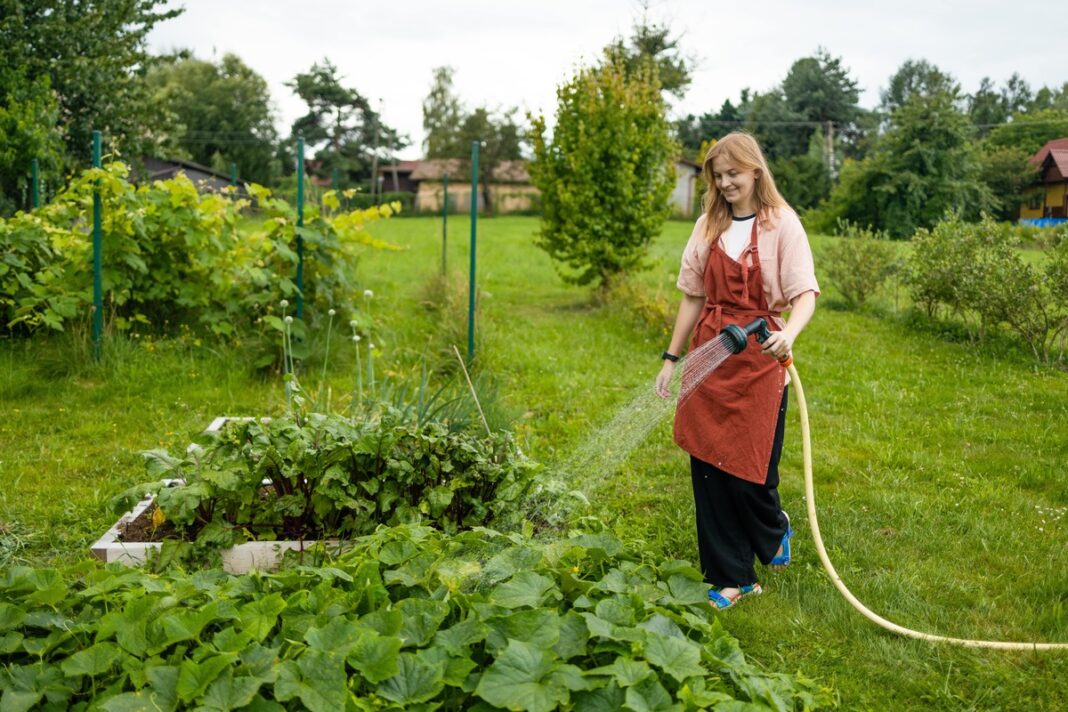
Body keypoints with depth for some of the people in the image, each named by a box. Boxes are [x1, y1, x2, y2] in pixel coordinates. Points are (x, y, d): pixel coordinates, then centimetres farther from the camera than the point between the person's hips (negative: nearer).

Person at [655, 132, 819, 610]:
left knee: (748, 468, 0)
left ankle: (774, 531, 36)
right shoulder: (708, 226, 9)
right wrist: (672, 358, 10)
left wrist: (789, 333, -31)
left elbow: (805, 294, -11)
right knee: (708, 463, 4)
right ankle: (730, 578, 16)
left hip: (758, 357, -4)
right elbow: (693, 296, 12)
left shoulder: (781, 224, -4)